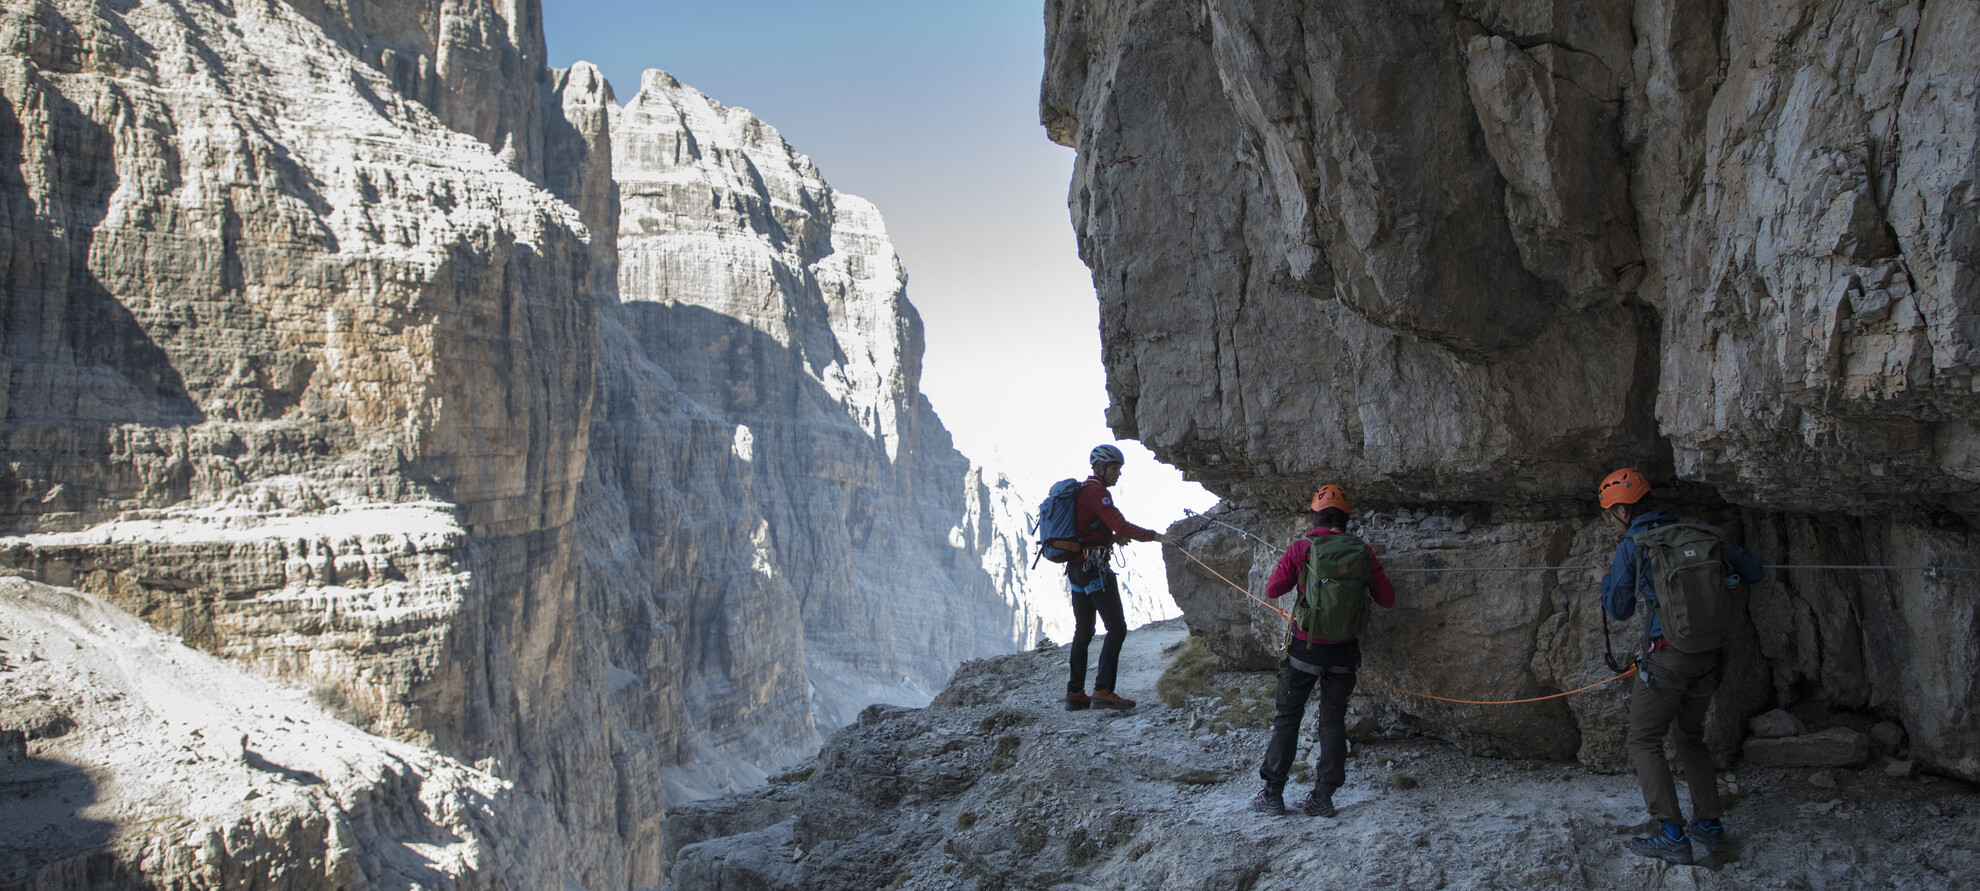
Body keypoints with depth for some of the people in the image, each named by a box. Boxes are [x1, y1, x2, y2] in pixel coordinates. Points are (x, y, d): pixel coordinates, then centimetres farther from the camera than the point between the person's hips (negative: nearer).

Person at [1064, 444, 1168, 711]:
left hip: (1076, 567, 10)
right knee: (1117, 628, -7)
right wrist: (1155, 536, -22)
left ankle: (1075, 693, 13)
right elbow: (1120, 525, -23)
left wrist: (1112, 539, 11)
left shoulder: (1080, 491, 20)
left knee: (1083, 631, 13)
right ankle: (1103, 690, -12)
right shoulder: (1097, 492, -11)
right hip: (1095, 567, -10)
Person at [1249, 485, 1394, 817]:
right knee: (1333, 719, 14)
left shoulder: (1302, 547, -10)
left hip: (1306, 646, -2)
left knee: (1287, 717, 9)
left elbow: (1272, 589, -3)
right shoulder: (1363, 552, -3)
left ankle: (1273, 794, 10)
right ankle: (1323, 796, 13)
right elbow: (1387, 599, 2)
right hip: (1345, 649, 2)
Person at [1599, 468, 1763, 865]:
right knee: (1690, 737, 23)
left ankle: (1672, 836, -4)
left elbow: (1619, 608, 3)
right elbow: (1751, 571, 10)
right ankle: (1710, 826, 19)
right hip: (1709, 656, 6)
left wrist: (1607, 581, 23)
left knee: (1645, 742, 5)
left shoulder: (1631, 546, -5)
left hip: (1667, 656, -6)